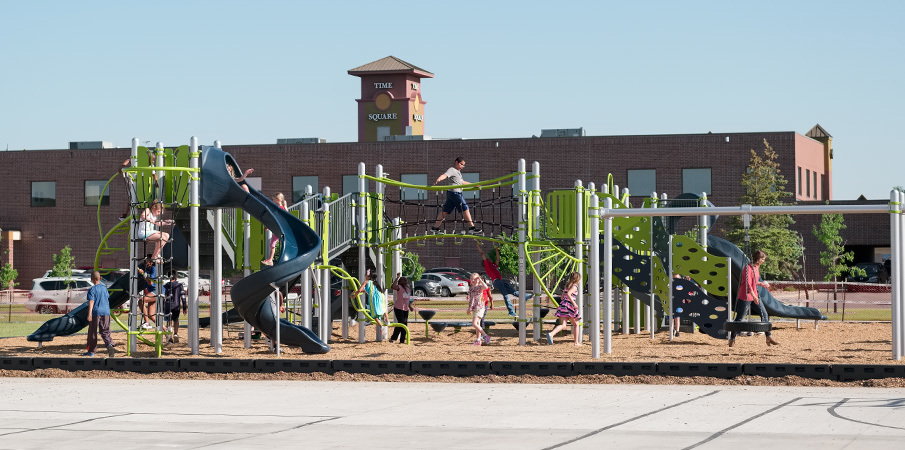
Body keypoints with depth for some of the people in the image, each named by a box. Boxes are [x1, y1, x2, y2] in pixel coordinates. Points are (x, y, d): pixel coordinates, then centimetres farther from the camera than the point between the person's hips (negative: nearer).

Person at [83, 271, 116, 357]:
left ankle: (91, 351, 14)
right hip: (106, 312, 5)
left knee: (92, 332, 7)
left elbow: (91, 302, -15)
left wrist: (89, 314, -20)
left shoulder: (92, 290, -7)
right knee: (105, 332, 7)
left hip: (96, 312, -5)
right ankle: (110, 344, -22)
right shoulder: (104, 288, 10)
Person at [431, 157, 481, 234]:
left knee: (445, 210, 9)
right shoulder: (452, 170, -7)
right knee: (465, 208, -8)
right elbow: (444, 175, -25)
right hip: (455, 192, -10)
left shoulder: (458, 172, 25)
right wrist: (438, 179, -47)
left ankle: (435, 227, 9)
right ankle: (471, 227, -7)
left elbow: (462, 182, 37)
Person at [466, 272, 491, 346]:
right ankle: (478, 340, 16)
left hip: (479, 308, -8)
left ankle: (486, 336, -11)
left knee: (474, 324, -17)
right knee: (477, 324, 12)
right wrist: (469, 308, 27)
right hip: (473, 309, 8)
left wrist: (480, 280, -24)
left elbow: (485, 287, -33)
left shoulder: (479, 287, -10)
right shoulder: (470, 288, 13)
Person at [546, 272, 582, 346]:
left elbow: (562, 298, 22)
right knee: (576, 324, 11)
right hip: (569, 306, -7)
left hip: (563, 304, 7)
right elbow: (568, 294, -22)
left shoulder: (567, 285, 20)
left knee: (563, 325, -5)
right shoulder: (574, 286, -4)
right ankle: (576, 342, 14)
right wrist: (574, 303, -20)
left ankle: (551, 334, -31)